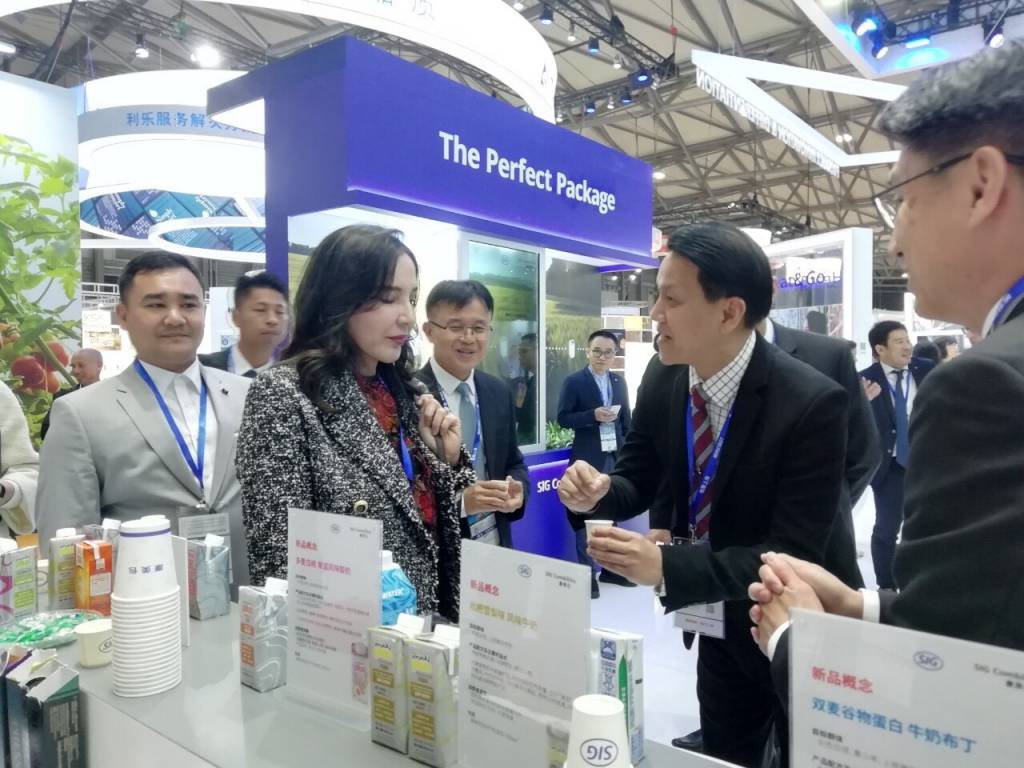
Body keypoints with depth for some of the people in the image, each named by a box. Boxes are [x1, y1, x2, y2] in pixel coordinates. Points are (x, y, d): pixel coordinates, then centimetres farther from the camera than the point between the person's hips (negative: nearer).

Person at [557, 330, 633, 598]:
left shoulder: (619, 381, 10)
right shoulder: (573, 381, -5)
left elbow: (627, 418, 12)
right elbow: (563, 417, -9)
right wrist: (593, 415, -21)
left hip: (615, 457, 5)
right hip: (588, 458, -5)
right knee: (585, 516, 2)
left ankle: (610, 568, 25)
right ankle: (587, 573, 10)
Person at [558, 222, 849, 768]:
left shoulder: (812, 402, -28)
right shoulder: (663, 387, -10)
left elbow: (793, 556, -29)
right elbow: (636, 485, -1)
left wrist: (665, 567, -39)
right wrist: (596, 491, -24)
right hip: (719, 627, 6)